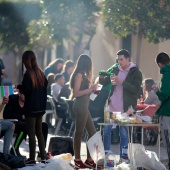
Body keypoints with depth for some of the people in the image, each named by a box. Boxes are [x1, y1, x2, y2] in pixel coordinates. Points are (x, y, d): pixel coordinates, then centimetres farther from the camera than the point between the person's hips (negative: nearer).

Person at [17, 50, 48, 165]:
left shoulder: (28, 74, -16)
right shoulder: (41, 73, 6)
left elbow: (26, 90, -19)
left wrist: (19, 87, -1)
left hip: (31, 108, -7)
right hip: (40, 107, 7)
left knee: (31, 133, -1)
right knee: (39, 132, 14)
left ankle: (32, 158, 1)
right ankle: (43, 157, 14)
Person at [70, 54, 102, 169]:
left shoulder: (83, 75, 15)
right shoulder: (79, 75, -11)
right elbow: (76, 93, -17)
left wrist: (92, 89, 20)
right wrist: (90, 89, -15)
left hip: (84, 106, 10)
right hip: (80, 106, -10)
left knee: (92, 132, 10)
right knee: (79, 133, -4)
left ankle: (89, 160, 13)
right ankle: (77, 160, 1)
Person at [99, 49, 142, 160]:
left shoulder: (136, 73, -6)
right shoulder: (115, 69, 8)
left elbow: (136, 89, -16)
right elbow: (105, 83, 10)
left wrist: (121, 82, -26)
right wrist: (102, 78, -14)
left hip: (125, 109, -4)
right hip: (112, 106, 4)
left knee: (124, 133, 2)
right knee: (106, 130, 7)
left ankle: (123, 156, 10)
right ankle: (105, 154, 20)